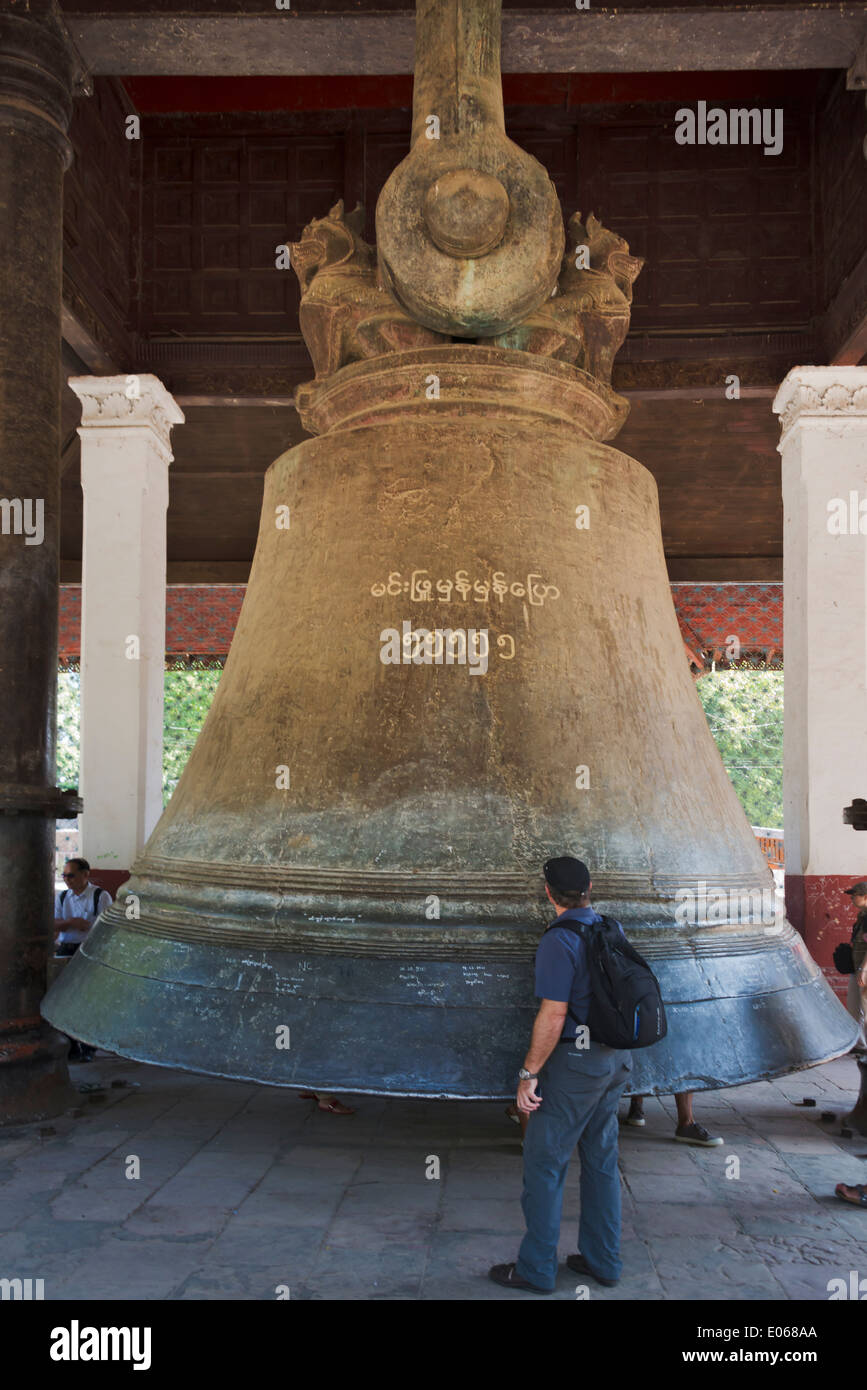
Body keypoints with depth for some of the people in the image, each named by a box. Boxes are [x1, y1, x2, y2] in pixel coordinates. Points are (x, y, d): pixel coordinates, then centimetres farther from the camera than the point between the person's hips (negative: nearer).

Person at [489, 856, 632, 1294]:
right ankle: (603, 1259, 26)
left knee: (544, 1163, 3)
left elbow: (553, 1016, -22)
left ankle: (536, 1269, 11)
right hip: (616, 1059, 8)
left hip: (574, 1061, -8)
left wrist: (528, 1074, -16)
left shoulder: (559, 941, -20)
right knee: (601, 1159, 17)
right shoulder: (612, 930, 5)